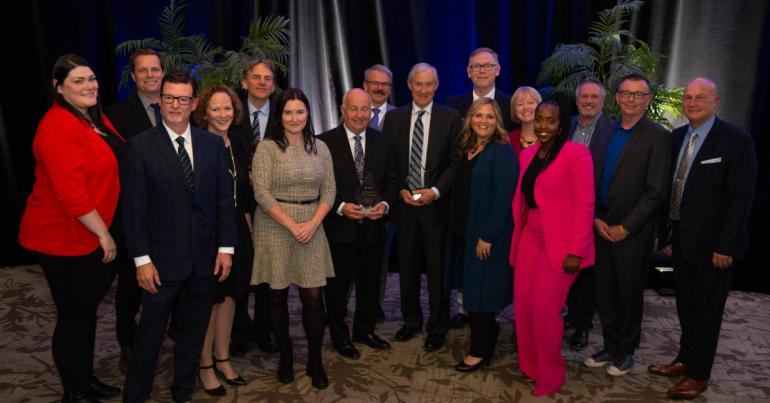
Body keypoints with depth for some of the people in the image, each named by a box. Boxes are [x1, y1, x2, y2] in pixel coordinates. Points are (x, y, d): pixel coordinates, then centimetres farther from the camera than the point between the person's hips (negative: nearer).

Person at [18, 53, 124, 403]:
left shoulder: (96, 119, 10)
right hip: (66, 240, -9)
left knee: (88, 310, 20)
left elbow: (112, 167, 18)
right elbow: (70, 192, -25)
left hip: (94, 236, 9)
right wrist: (103, 233, -18)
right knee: (73, 315, 6)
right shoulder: (57, 127, -19)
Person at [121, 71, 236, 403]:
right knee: (150, 335, 9)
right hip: (162, 260, -3)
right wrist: (142, 259, -10)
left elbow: (225, 199, 4)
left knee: (193, 334, 16)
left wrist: (226, 248, 0)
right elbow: (133, 208, -7)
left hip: (205, 259, 3)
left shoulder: (213, 144, 4)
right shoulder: (140, 146, -5)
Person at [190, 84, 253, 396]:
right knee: (209, 299, 5)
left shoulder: (237, 145, 8)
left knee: (229, 295, 13)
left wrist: (247, 226, 11)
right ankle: (205, 366, 22)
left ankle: (222, 359, 29)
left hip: (237, 230, 6)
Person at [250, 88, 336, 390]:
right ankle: (285, 356, 27)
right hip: (275, 228, -2)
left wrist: (313, 223, -10)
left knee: (314, 297, 1)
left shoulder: (320, 148, 7)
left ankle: (315, 361, 17)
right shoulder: (267, 147, -4)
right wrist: (292, 226, -15)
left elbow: (329, 191, 5)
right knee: (278, 296, 7)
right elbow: (261, 193, -11)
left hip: (312, 227, 3)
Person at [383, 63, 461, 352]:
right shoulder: (394, 118, 6)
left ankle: (437, 328, 21)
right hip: (404, 204, 3)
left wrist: (436, 191, -15)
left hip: (437, 205, -2)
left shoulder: (450, 118, -1)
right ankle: (411, 320, 31)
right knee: (407, 268, 13)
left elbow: (455, 162, -4)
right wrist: (401, 190, -6)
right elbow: (387, 162, 7)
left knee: (437, 270, 5)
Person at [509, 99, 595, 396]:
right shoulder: (527, 154, 9)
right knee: (523, 304, 5)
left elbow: (584, 205, -14)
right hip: (531, 239, 6)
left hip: (561, 244, -6)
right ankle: (529, 365, 26)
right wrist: (517, 237, 7)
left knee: (544, 307, -5)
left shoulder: (576, 154, -12)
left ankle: (550, 375, 18)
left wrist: (576, 251, -17)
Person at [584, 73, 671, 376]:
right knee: (604, 294, 12)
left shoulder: (657, 137, -7)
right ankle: (611, 347, 30)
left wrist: (624, 228, -13)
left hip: (633, 233, -4)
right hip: (602, 228, 5)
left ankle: (626, 351, 28)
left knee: (629, 294, 10)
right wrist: (596, 220, -2)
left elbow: (656, 192, -12)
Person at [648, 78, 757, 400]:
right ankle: (685, 359, 36)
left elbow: (741, 198, -14)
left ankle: (698, 375, 23)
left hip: (712, 243, -6)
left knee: (707, 309, 8)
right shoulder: (677, 137, 6)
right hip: (681, 238, 6)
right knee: (685, 305, 18)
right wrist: (668, 233, 5)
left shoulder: (736, 140, -12)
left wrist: (725, 246, -17)